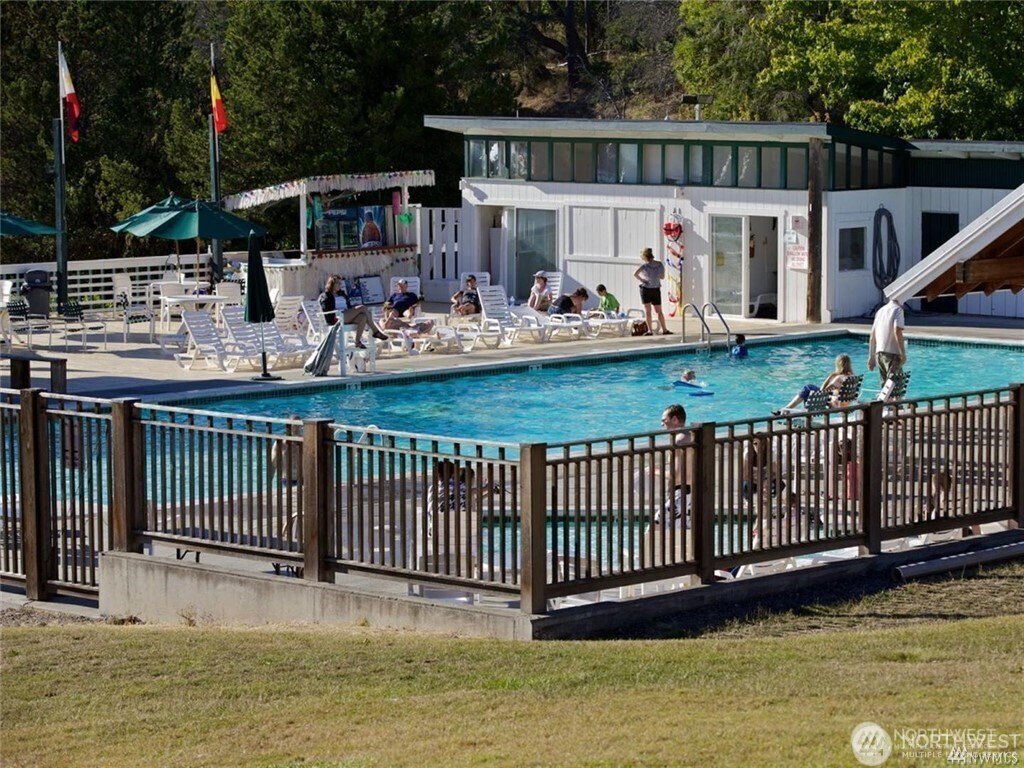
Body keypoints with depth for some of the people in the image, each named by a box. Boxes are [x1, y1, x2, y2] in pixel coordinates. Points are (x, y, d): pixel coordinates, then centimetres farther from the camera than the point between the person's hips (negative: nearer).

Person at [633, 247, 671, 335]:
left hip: (646, 289, -4)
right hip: (656, 289, 4)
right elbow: (662, 276, 11)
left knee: (647, 310, 1)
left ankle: (650, 330, -4)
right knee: (659, 311, 11)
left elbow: (635, 274, -27)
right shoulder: (660, 265, -1)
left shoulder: (645, 265, -14)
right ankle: (664, 330, 11)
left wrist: (641, 279, -13)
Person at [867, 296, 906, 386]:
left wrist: (871, 357, 23)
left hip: (879, 352, 8)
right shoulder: (898, 310, -4)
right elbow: (897, 331, -18)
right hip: (892, 352, -8)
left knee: (885, 386, 13)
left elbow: (872, 337, 19)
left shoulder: (880, 311, 18)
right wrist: (903, 353, -16)